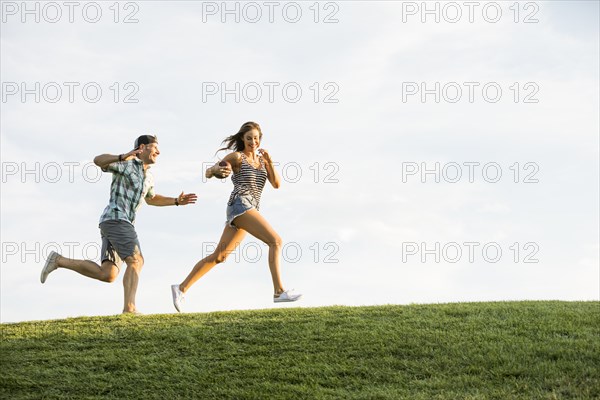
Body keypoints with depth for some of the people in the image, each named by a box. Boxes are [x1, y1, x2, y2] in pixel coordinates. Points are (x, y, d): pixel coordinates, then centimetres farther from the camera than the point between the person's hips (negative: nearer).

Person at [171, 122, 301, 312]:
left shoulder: (262, 159, 21)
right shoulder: (236, 157, 3)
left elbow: (276, 184, 11)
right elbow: (208, 173, 1)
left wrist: (270, 162, -3)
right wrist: (216, 169, -23)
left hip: (249, 210, 8)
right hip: (240, 205, -8)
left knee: (218, 256, 7)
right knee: (276, 241, -19)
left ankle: (181, 288, 12)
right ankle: (279, 292, -25)